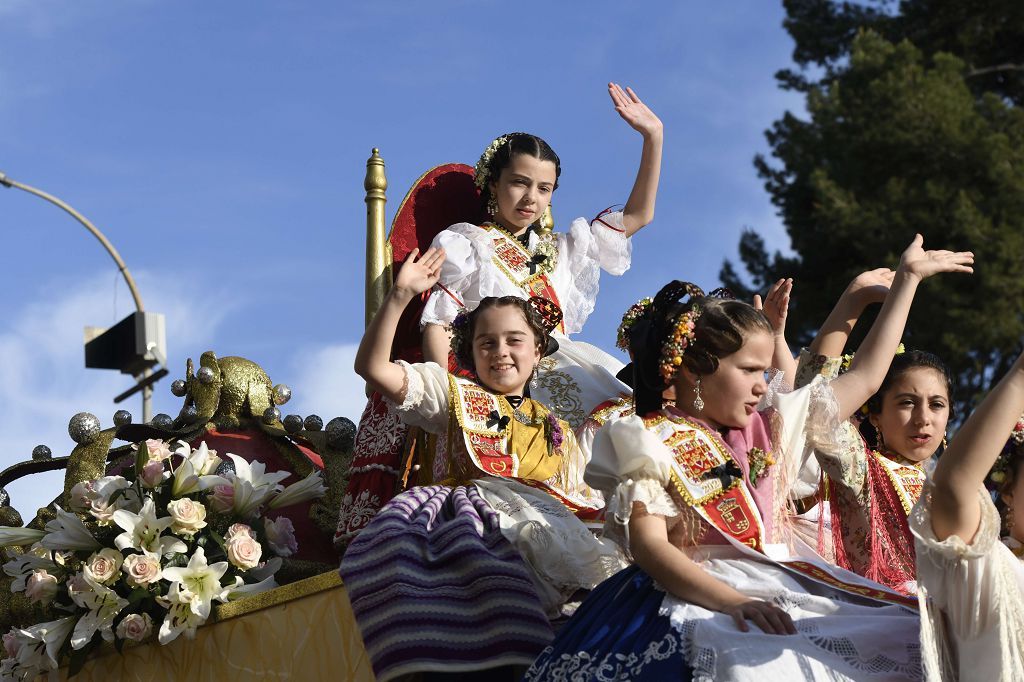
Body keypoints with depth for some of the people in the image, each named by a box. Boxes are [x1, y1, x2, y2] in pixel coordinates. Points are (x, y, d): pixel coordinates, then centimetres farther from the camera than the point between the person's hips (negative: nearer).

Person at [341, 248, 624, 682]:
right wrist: (400, 296, -1)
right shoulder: (455, 396, 21)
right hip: (470, 515, -2)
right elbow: (372, 367, 9)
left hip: (542, 528, 2)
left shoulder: (558, 433, 30)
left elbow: (575, 503, 25)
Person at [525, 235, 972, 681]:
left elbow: (864, 377, 30)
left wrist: (907, 278, 33)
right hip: (697, 593, -7)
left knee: (909, 635, -16)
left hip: (780, 588, 7)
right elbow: (648, 545, -12)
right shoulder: (653, 443, 2)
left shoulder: (769, 427, 22)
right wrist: (733, 602, -27)